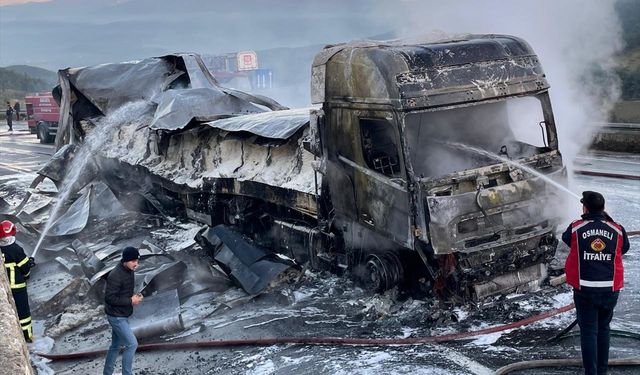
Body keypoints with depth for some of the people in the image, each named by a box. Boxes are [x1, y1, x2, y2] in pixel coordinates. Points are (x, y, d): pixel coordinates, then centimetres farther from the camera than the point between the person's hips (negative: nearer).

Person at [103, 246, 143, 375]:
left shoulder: (129, 271, 5)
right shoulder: (115, 276, -24)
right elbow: (109, 298, -24)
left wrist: (134, 296, -1)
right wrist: (130, 301, -22)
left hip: (122, 316, 9)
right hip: (117, 316, -9)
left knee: (116, 346, 19)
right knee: (132, 344, -10)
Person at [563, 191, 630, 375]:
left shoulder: (575, 229, -7)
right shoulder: (617, 230, -2)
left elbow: (565, 237, 13)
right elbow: (625, 248, 15)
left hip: (584, 289, -2)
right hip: (610, 289, 2)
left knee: (588, 332, 4)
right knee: (603, 328, 19)